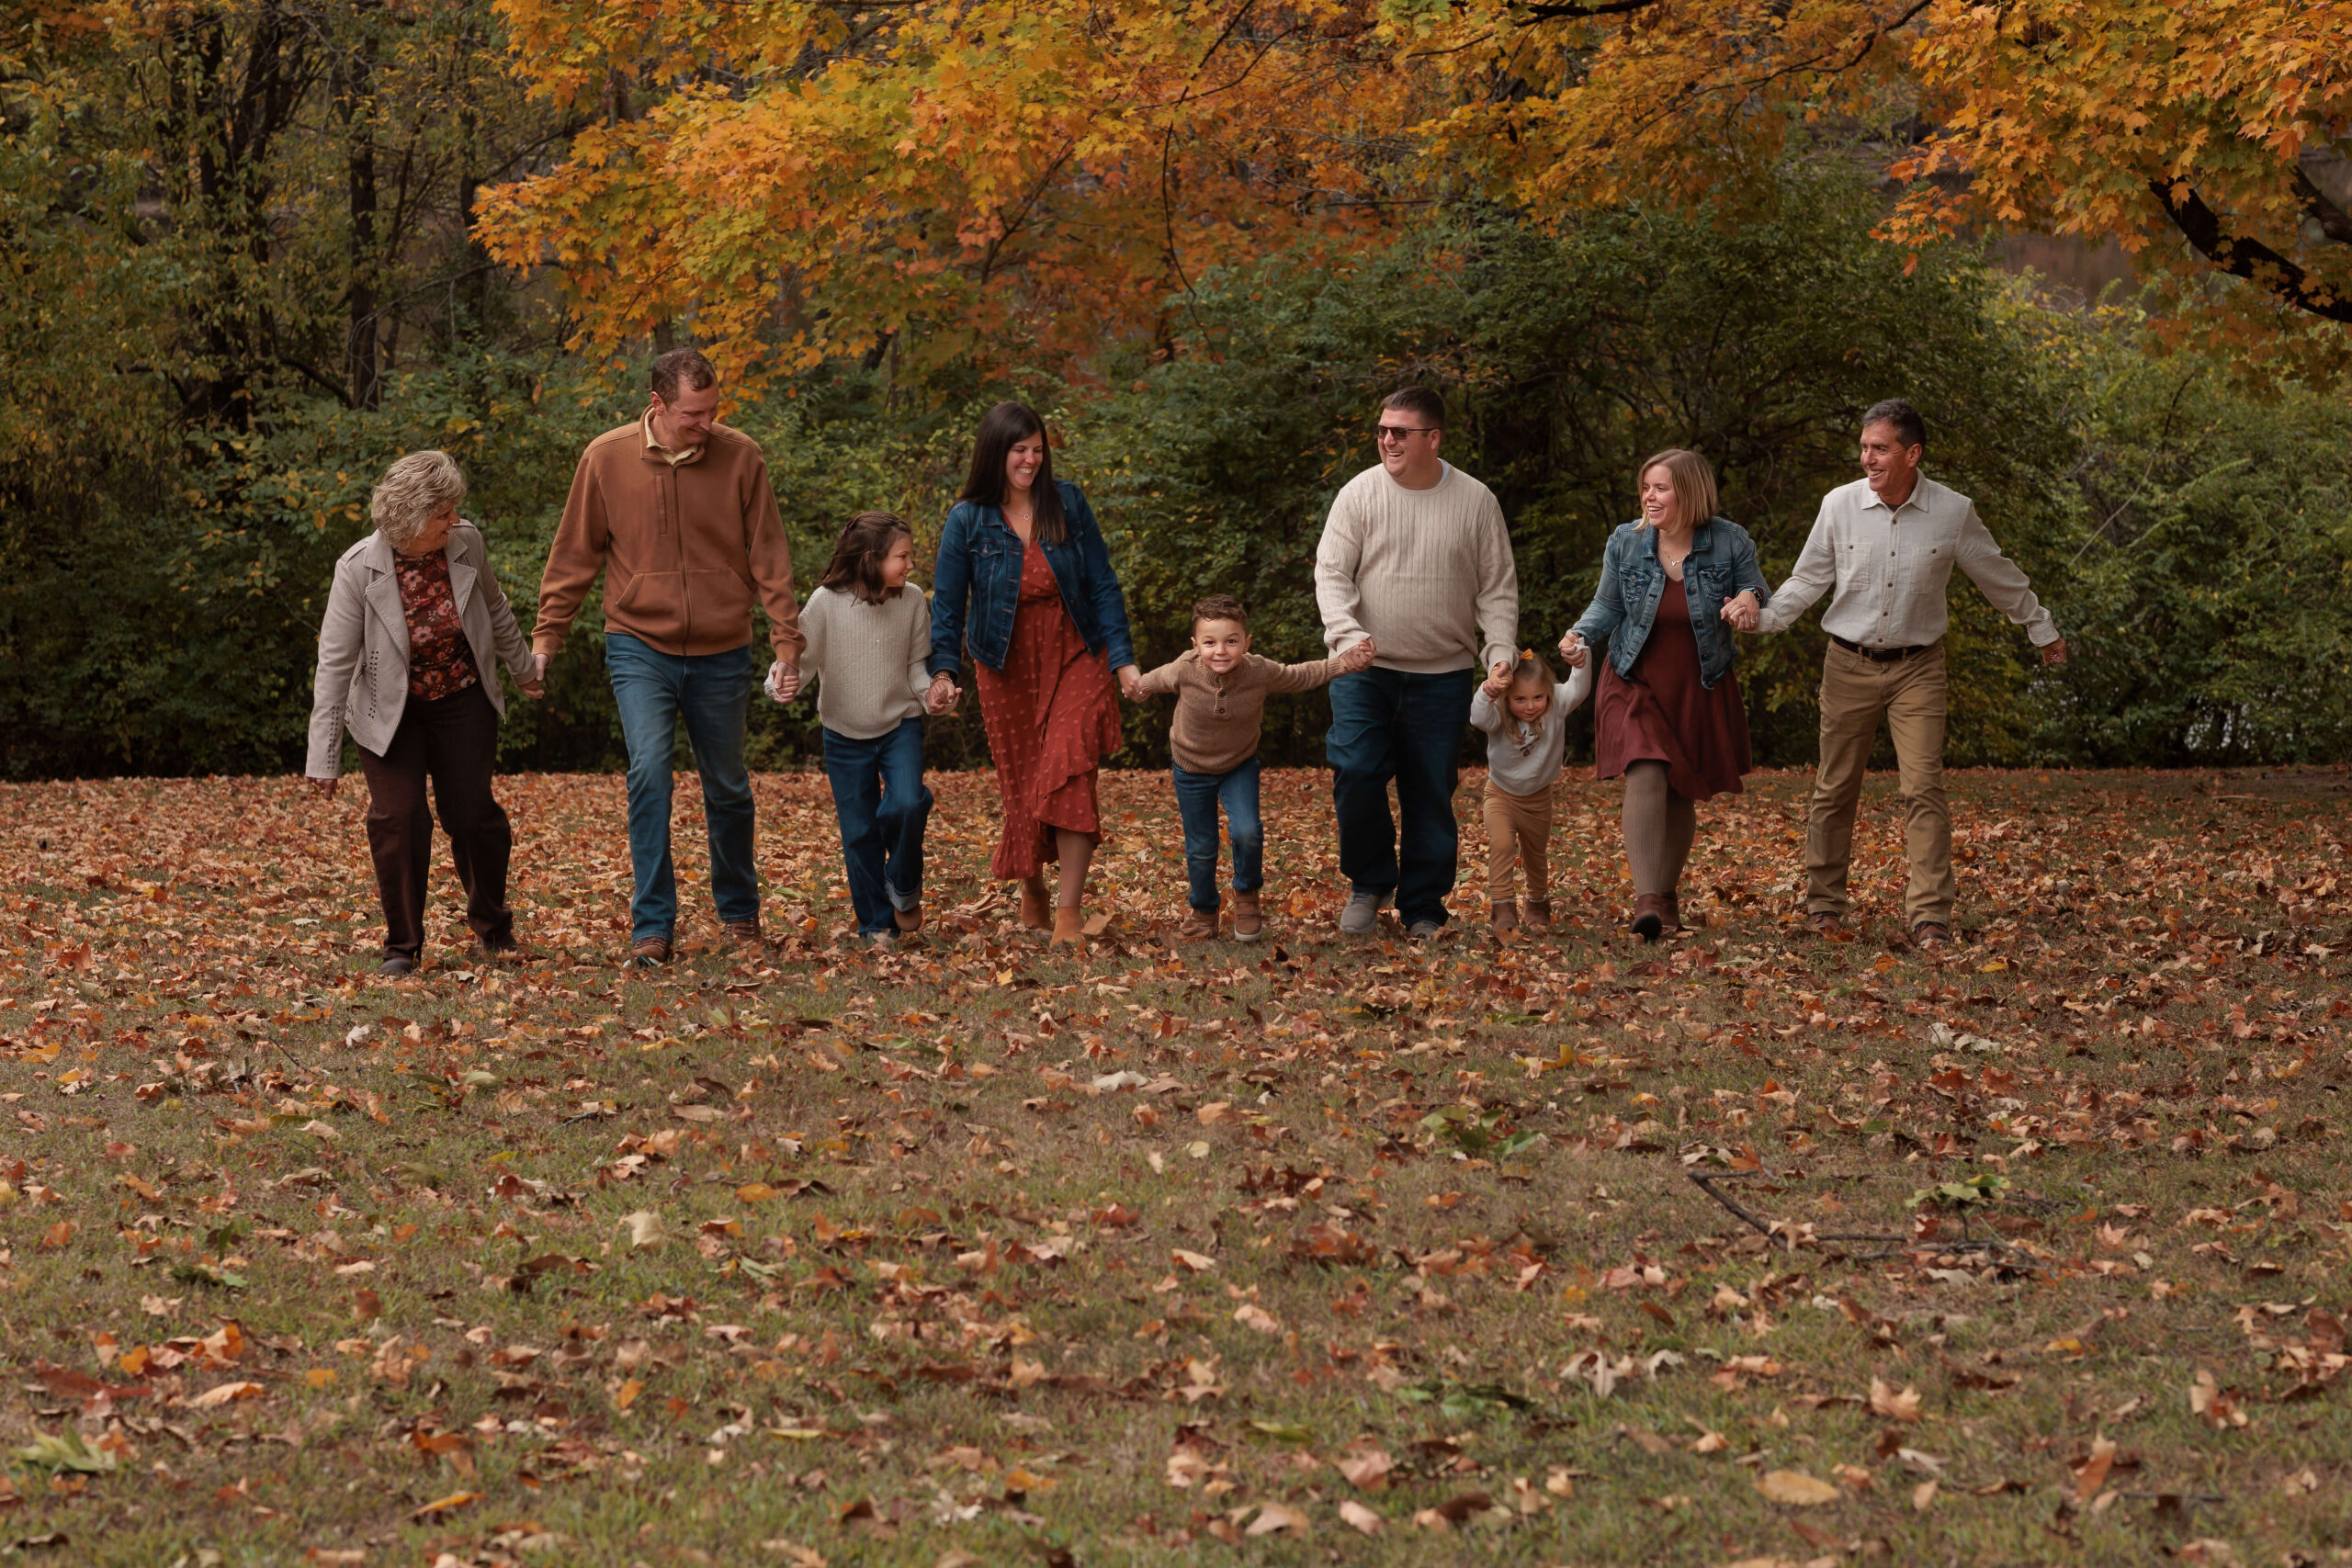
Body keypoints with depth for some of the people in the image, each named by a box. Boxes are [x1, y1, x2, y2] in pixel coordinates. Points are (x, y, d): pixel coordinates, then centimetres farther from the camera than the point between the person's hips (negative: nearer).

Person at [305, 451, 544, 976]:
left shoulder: (466, 544, -13)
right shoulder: (359, 569, -23)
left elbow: (496, 611, 8)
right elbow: (334, 665, -20)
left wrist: (524, 668, 24)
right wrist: (324, 758, -20)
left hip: (462, 703, 2)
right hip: (390, 711, -2)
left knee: (473, 814, 0)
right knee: (397, 817, -13)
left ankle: (492, 925, 25)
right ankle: (402, 945, 1)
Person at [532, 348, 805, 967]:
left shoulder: (740, 457, -5)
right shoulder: (607, 458, -5)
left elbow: (769, 559, 0)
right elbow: (574, 556, 3)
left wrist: (787, 642, -5)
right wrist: (545, 636, 0)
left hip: (721, 654, 1)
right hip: (640, 645, -1)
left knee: (728, 788, 12)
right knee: (649, 770, -18)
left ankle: (739, 910, 34)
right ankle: (653, 927, -13)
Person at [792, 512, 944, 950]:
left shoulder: (913, 601, -7)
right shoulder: (827, 602, -14)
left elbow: (915, 665, 1)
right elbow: (802, 658, -9)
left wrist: (930, 690, -19)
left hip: (901, 724, 1)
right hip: (845, 733, -1)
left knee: (907, 805, -22)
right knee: (859, 833, 3)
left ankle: (904, 887, 6)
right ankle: (876, 923, 19)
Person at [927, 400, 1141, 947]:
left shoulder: (1068, 502, -3)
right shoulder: (967, 521, -5)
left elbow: (1102, 584, 0)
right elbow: (948, 604, -4)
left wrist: (1122, 658, -6)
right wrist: (942, 671, -17)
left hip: (1075, 659, 0)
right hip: (1008, 669, 1)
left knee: (1070, 774, -15)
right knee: (1021, 783, 7)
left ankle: (1069, 912, -16)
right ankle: (1031, 891, 30)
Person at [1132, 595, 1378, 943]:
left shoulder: (1261, 673, -27)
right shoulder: (1184, 672, -28)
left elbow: (1303, 675, -10)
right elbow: (1153, 681, -4)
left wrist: (1343, 663, -21)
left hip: (1240, 766, 0)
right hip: (1191, 768, 0)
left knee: (1247, 832, -20)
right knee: (1200, 848, 7)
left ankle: (1246, 895, 9)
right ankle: (1203, 911, 32)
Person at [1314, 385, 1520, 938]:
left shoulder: (1475, 501, 2)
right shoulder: (1360, 494, -1)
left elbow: (1498, 587, 6)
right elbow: (1331, 574, -3)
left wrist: (1502, 649, -8)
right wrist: (1347, 633, -20)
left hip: (1442, 678, 1)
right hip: (1364, 672, -1)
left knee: (1431, 794, 3)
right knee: (1356, 771, -16)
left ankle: (1423, 908, 16)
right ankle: (1369, 882, 7)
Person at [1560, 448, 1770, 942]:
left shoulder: (1730, 543, -7)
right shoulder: (1625, 542, -4)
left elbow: (1762, 601, 5)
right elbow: (1607, 604, 8)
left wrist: (1750, 601, -19)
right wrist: (1580, 636, -12)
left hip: (1699, 691, 1)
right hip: (1635, 684, -1)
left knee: (1682, 793, 8)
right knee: (1645, 777, -20)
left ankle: (1667, 896, 25)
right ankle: (1646, 900, -26)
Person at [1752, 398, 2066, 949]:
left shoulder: (1953, 512, -5)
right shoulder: (1840, 505, -4)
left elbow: (2000, 578, 10)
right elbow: (1808, 579, 7)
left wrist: (2042, 630, 21)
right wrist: (1762, 618, -9)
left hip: (1916, 669, -1)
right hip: (1849, 665, 1)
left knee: (1923, 789, -10)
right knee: (1835, 789, 6)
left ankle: (1931, 917, -9)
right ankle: (1824, 904, 19)